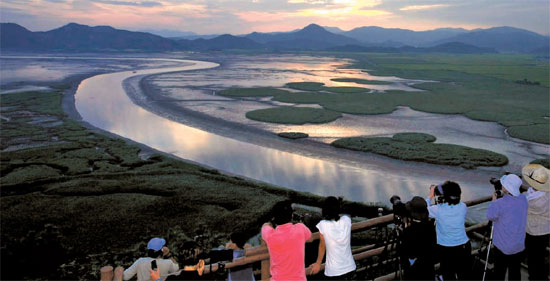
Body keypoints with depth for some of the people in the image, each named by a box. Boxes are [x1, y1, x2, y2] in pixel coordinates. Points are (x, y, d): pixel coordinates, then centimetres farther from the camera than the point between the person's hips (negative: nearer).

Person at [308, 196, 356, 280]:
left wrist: (318, 264, 12)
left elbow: (322, 246, -3)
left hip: (334, 271, -4)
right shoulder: (347, 220, -8)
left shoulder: (323, 225, -16)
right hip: (350, 268, 4)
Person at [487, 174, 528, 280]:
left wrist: (493, 201, 3)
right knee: (515, 270, 16)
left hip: (503, 245, -6)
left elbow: (490, 216, -7)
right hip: (519, 244, 6)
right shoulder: (523, 199, -4)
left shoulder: (500, 203, -24)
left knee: (499, 272, 7)